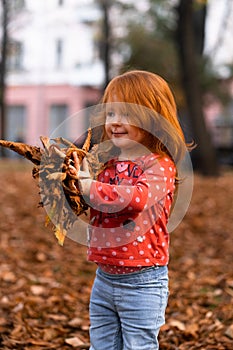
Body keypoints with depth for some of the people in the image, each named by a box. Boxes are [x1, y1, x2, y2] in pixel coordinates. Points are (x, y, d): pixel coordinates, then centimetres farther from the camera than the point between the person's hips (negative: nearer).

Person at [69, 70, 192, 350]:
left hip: (142, 282, -7)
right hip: (104, 278, 7)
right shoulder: (107, 163, 6)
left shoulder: (159, 165, -14)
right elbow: (87, 208, 17)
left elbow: (139, 197, -34)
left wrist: (89, 186, -27)